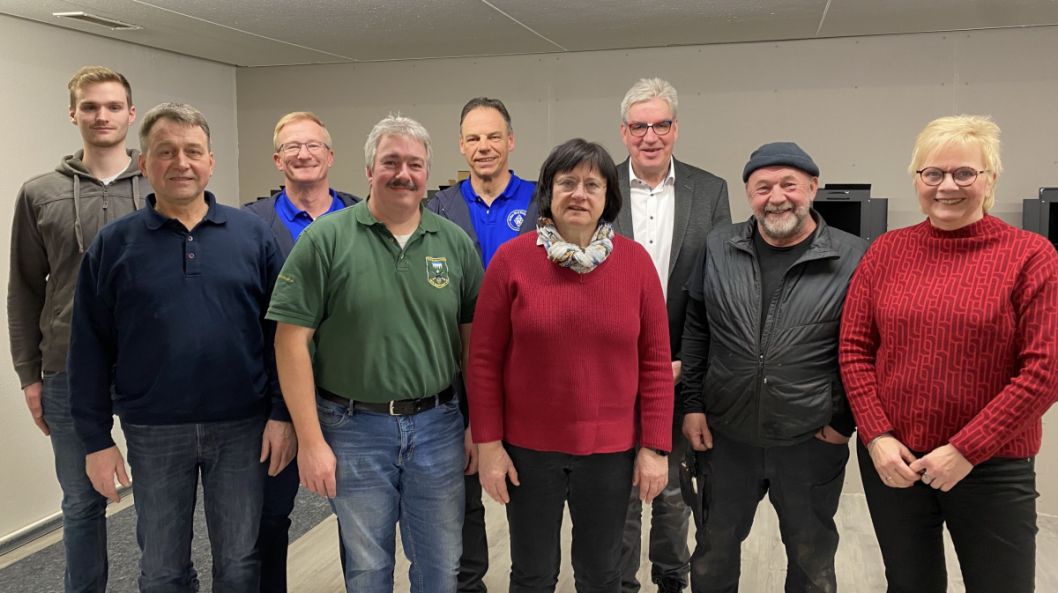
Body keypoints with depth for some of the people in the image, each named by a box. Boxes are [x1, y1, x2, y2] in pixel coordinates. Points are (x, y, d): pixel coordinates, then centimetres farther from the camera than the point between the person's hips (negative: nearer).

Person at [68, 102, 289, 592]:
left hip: (242, 427, 0)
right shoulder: (112, 245, 0)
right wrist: (96, 439, -1)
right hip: (153, 432, 1)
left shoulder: (252, 234, 0)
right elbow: (90, 350, 1)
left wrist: (282, 414, -5)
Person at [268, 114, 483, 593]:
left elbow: (474, 337, 7)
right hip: (355, 428, -2)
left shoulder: (455, 243, 3)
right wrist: (311, 440, -11)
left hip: (437, 425, 3)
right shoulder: (325, 239, -7)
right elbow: (291, 340, -9)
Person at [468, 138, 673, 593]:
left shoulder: (635, 260, -3)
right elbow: (484, 359, -4)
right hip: (528, 446, 0)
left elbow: (655, 360, -1)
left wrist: (655, 446, -3)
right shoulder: (512, 258, -6)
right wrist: (488, 443, -5)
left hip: (610, 448, 1)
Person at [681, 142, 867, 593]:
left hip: (812, 442, -2)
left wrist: (844, 423, -4)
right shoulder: (719, 248, 0)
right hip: (724, 436, 2)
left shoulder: (852, 258, -9)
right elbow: (695, 333, 5)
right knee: (714, 549, 18)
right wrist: (692, 404, 1)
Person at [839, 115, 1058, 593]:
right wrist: (877, 437, -8)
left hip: (991, 466, -2)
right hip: (892, 462, 3)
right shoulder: (887, 251, 2)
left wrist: (966, 451, -14)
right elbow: (854, 348, 2)